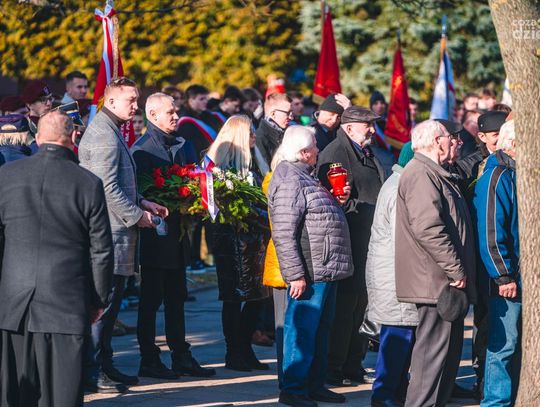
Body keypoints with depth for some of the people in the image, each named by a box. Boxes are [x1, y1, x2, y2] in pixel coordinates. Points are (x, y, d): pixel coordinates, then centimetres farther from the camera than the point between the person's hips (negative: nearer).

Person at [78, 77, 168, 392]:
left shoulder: (112, 131, 19)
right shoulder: (104, 135, -15)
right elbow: (107, 187, -21)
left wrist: (142, 203, 14)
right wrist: (136, 215, -13)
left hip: (116, 231, 11)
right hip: (110, 232, -11)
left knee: (112, 300, 14)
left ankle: (103, 365, 20)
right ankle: (90, 373, -5)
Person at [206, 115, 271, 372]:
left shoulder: (254, 161, 15)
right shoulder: (220, 162, -8)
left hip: (255, 236, 7)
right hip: (232, 237, -7)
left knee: (257, 296, 7)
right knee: (234, 297, -2)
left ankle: (245, 350, 17)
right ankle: (233, 353, 5)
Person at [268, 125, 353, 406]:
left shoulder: (304, 176, 17)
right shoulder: (288, 181, -16)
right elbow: (284, 233, -21)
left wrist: (337, 200, 11)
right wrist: (295, 275, -23)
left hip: (326, 271, 10)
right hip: (309, 274, -10)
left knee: (320, 329, 16)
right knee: (302, 329, -4)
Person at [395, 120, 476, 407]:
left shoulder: (435, 174, 21)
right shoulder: (421, 174, -14)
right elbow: (428, 227, -24)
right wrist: (456, 270, -21)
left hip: (445, 283, 11)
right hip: (436, 283, -11)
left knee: (449, 348, 14)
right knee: (434, 348, -10)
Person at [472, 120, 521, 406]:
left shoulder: (519, 175, 14)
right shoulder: (496, 178, -13)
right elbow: (489, 232, -19)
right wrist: (504, 277, -19)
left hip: (522, 277, 9)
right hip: (506, 280, -9)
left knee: (516, 345, 13)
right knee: (503, 344, -5)